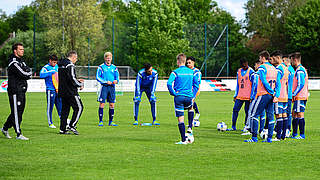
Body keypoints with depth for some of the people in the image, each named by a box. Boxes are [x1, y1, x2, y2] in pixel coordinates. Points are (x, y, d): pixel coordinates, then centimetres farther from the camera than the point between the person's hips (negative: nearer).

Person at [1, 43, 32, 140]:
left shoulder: (21, 61, 18)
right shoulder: (13, 63, -14)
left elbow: (29, 72, 11)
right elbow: (24, 74, -19)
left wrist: (26, 74, -8)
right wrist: (27, 74, 0)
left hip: (22, 91, 9)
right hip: (15, 91, -9)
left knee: (19, 111, 13)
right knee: (16, 112, -5)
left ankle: (5, 128, 27)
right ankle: (19, 134, -3)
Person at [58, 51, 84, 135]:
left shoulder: (61, 65, 16)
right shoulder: (70, 65, -14)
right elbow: (72, 79, -20)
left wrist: (77, 80, 21)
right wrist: (80, 85, -5)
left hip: (62, 91, 9)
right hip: (70, 92, -9)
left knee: (64, 109, 12)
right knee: (79, 107, -3)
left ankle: (62, 129, 10)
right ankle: (72, 125, -8)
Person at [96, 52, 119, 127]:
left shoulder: (114, 68, 12)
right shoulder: (101, 67, 1)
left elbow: (117, 77, 14)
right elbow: (98, 77, -5)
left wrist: (116, 80, -10)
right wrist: (106, 82, -15)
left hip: (112, 87, 4)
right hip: (104, 87, -4)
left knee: (112, 105, 3)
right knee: (102, 104, -7)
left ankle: (111, 121, 11)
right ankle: (100, 121, -1)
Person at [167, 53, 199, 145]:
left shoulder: (175, 72, -7)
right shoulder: (192, 72, 6)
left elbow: (169, 83, -19)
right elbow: (196, 84, 10)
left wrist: (173, 93, -7)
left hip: (179, 97, -3)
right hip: (189, 97, 3)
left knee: (180, 119, 0)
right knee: (190, 109, 35)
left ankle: (183, 140, -1)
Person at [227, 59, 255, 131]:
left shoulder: (251, 72, -6)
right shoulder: (239, 71, 12)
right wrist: (235, 95, 14)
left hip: (248, 96, -5)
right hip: (240, 95, 5)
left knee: (247, 111, 1)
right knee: (235, 109, 0)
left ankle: (246, 126, 11)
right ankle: (233, 126, 6)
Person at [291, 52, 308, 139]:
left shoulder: (299, 70, -14)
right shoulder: (301, 69, 18)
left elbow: (301, 84, -21)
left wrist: (294, 94, -16)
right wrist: (294, 94, 20)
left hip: (300, 97, -10)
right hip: (299, 97, 10)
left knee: (300, 115, -8)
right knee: (294, 115, 14)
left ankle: (302, 135, -7)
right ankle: (294, 134, 19)